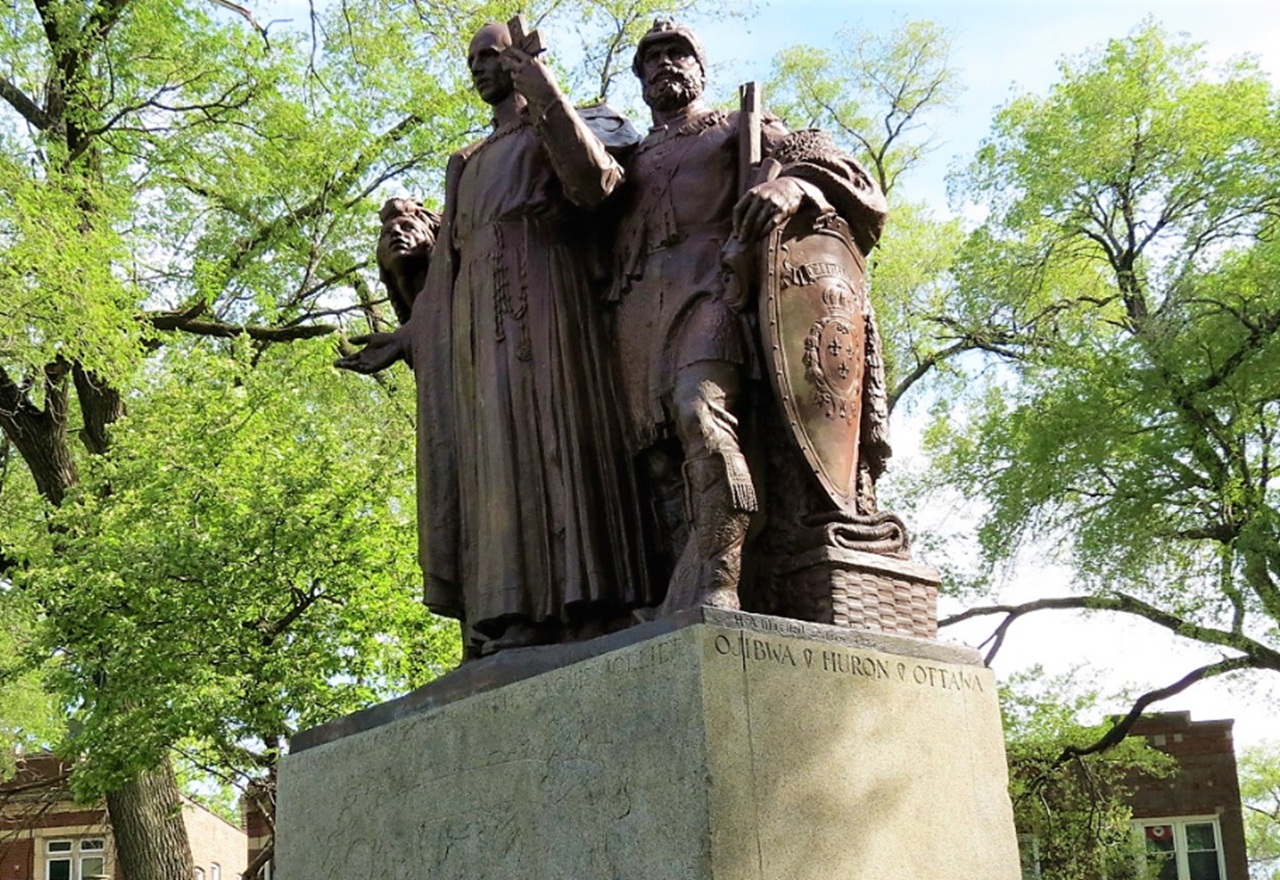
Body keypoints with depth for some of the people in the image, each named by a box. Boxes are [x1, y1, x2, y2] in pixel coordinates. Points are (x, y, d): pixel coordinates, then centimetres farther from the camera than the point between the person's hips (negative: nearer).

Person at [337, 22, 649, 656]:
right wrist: (406, 338, 19)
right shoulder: (468, 164, 32)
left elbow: (595, 182, -9)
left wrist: (545, 94, -13)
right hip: (473, 308, 7)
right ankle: (495, 623, -12)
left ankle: (531, 614, -27)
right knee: (482, 455, -6)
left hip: (533, 296, -7)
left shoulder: (550, 131, 13)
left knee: (529, 438, -20)